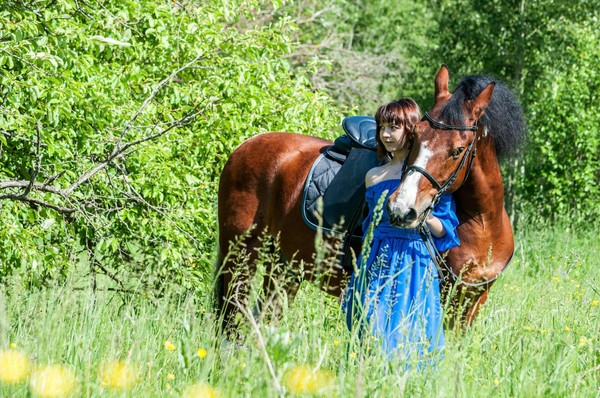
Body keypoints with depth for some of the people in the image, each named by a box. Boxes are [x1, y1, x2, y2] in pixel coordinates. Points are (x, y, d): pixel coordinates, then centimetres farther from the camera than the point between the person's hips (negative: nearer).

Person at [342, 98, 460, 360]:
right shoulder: (374, 176, 14)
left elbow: (444, 231, -1)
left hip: (415, 261, -4)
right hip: (377, 261, 4)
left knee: (407, 333, -9)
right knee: (372, 330, 0)